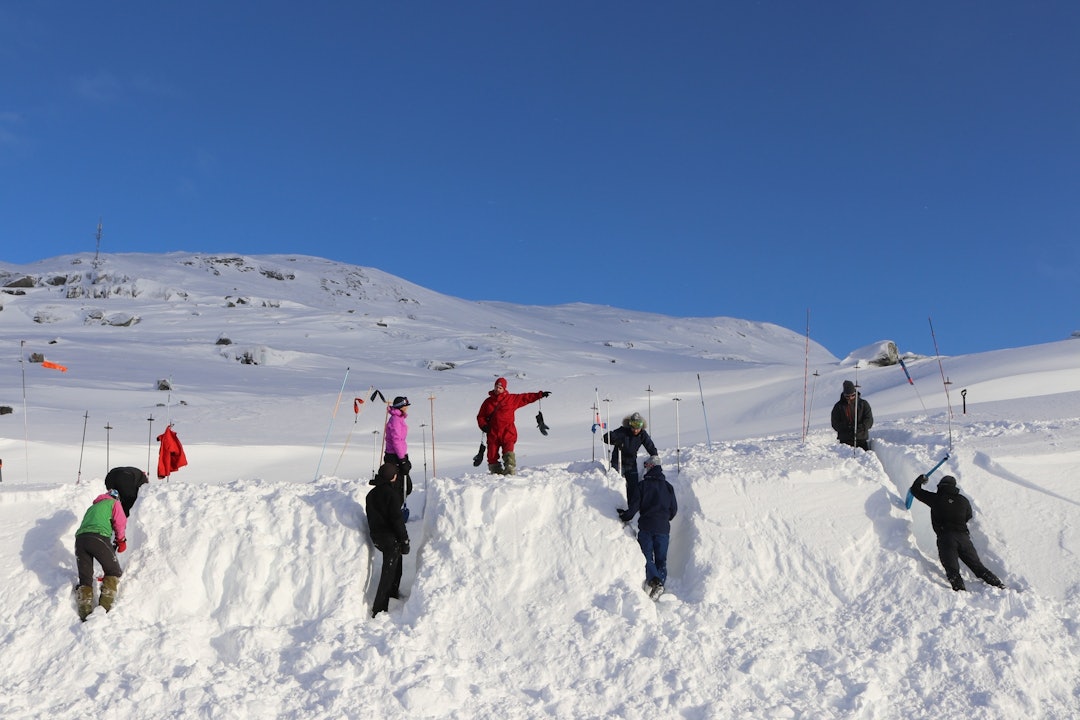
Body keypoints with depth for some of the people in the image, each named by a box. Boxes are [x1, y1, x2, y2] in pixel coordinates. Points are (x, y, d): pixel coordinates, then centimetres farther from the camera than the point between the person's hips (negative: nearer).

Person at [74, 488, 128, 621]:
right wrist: (121, 541, 22)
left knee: (85, 578, 9)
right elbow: (120, 523, 7)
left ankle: (85, 613, -6)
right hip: (99, 537, -5)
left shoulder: (92, 507, 38)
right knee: (113, 572, 11)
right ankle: (104, 606, -3)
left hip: (80, 538, 5)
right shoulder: (114, 503, 21)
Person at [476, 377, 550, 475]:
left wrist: (540, 394, 11)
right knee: (492, 455, 1)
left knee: (508, 453, -18)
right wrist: (483, 425, -2)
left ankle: (510, 470, -23)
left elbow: (525, 397, 14)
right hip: (493, 433, 2)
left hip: (507, 432, -2)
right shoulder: (488, 402, 12)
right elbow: (481, 416, 17)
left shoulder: (511, 399, 9)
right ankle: (495, 472, 14)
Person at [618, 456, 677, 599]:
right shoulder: (668, 486, 10)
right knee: (661, 559, 8)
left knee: (647, 556, 0)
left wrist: (624, 516, 13)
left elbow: (635, 505, -5)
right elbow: (674, 509, 14)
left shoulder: (643, 485, -2)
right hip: (663, 528, 3)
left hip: (646, 527, -3)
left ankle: (653, 580, -24)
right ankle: (660, 582, -9)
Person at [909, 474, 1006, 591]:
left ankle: (959, 588, -32)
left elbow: (915, 490, 13)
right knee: (978, 566, 10)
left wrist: (921, 479, 32)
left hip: (945, 538, -3)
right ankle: (998, 585, 3)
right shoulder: (963, 500, 12)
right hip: (963, 536, 3)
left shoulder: (936, 499, 4)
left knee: (952, 569, -12)